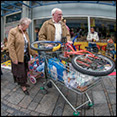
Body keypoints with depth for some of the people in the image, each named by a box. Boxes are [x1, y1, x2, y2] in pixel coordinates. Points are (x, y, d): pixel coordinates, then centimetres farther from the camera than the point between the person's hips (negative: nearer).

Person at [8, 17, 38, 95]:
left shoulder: (25, 32, 8)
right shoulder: (13, 31, -14)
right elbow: (11, 46, -16)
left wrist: (33, 52, 12)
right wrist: (14, 59, -18)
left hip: (25, 56, 7)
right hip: (18, 57, -7)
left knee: (25, 70, 16)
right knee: (20, 71, 5)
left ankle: (23, 83, 35)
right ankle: (23, 86, 22)